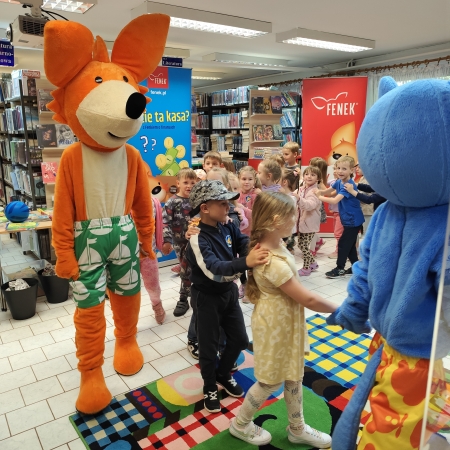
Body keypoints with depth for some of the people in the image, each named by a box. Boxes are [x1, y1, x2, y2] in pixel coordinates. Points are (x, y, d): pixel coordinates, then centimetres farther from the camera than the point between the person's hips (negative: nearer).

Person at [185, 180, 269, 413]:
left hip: (229, 291, 7)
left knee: (240, 339, 17)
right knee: (209, 346, 10)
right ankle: (210, 388, 36)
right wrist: (245, 263, -55)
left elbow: (247, 245, -16)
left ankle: (223, 374, 44)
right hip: (207, 297, -6)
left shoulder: (229, 227, -5)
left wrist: (260, 251, -39)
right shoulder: (198, 238, -26)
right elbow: (214, 270, -40)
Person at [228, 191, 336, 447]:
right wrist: (340, 311, -15)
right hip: (275, 326, -8)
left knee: (293, 374, 22)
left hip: (286, 322, 9)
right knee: (272, 381, 13)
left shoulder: (272, 244, -7)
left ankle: (297, 428, 44)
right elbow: (308, 299, -26)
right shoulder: (272, 262, -33)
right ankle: (241, 424, 37)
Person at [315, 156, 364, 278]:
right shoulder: (339, 182, 2)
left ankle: (340, 268, 13)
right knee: (349, 244, 16)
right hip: (349, 220, 9)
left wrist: (320, 197, -22)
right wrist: (319, 191, -7)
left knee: (343, 244, 0)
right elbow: (328, 191, 14)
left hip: (353, 220, -9)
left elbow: (335, 200, -33)